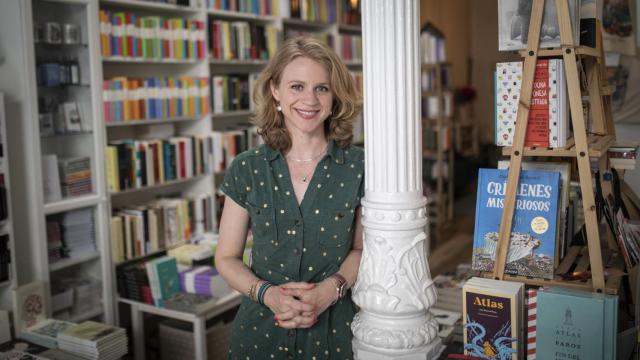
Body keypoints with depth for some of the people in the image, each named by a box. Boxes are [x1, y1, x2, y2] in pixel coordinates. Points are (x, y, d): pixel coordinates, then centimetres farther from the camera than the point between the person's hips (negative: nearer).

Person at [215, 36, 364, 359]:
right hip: (262, 331, 1)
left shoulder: (359, 167, -7)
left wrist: (330, 289, -16)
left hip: (335, 332, 0)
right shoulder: (246, 169, -5)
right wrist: (267, 293, -16)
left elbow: (362, 248, 1)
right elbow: (227, 257, 0)